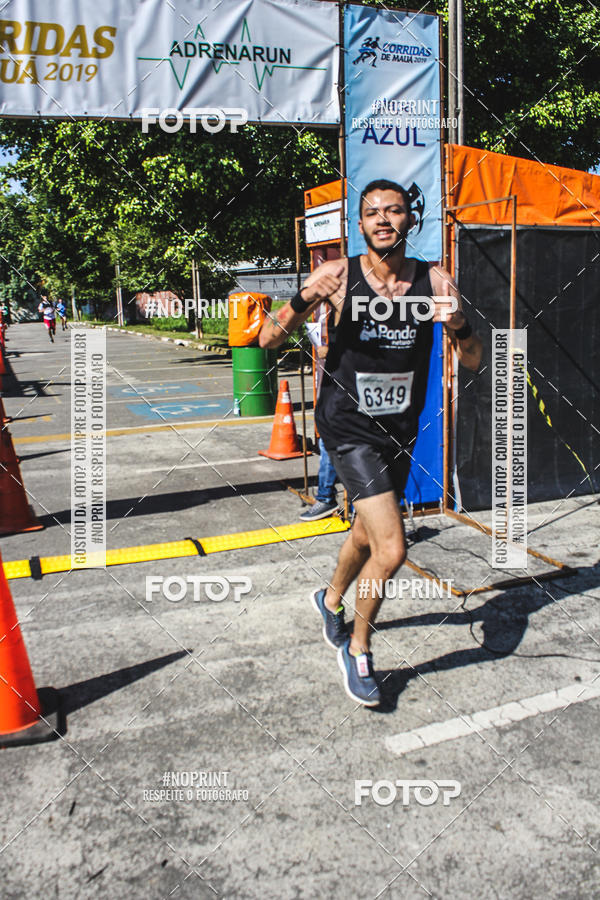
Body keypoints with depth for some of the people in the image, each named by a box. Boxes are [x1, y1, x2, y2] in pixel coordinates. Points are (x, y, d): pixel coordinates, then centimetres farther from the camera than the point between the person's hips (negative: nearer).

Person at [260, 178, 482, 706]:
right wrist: (303, 300, -27)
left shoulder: (436, 281, -4)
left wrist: (460, 326, -21)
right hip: (349, 426, -4)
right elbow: (269, 340, -8)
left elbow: (474, 363, -1)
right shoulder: (339, 276, -11)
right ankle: (357, 649, 11)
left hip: (401, 430, 5)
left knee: (368, 533, 23)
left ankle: (332, 599, 55)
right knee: (392, 549, -16)